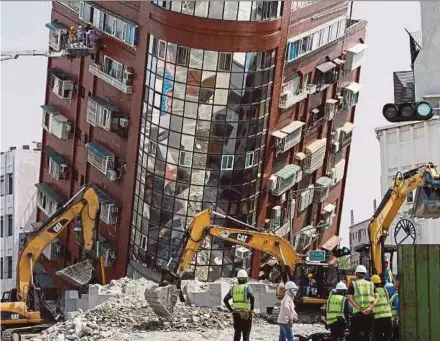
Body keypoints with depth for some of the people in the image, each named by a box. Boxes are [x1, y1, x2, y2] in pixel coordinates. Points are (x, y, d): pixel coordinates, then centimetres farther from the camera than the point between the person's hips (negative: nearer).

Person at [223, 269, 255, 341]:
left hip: (236, 314, 4)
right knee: (246, 333, 3)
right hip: (246, 314, -4)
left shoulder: (233, 288, 6)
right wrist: (252, 309, -13)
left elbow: (225, 300, 5)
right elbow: (252, 297, -24)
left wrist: (231, 310, 9)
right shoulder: (247, 287, -7)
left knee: (237, 333, 12)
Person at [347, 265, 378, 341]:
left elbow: (350, 299, -8)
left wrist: (361, 309, -15)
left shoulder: (353, 284, 6)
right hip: (370, 314, 3)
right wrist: (370, 308, -12)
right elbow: (376, 298, 0)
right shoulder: (371, 284, 14)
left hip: (357, 313, -3)